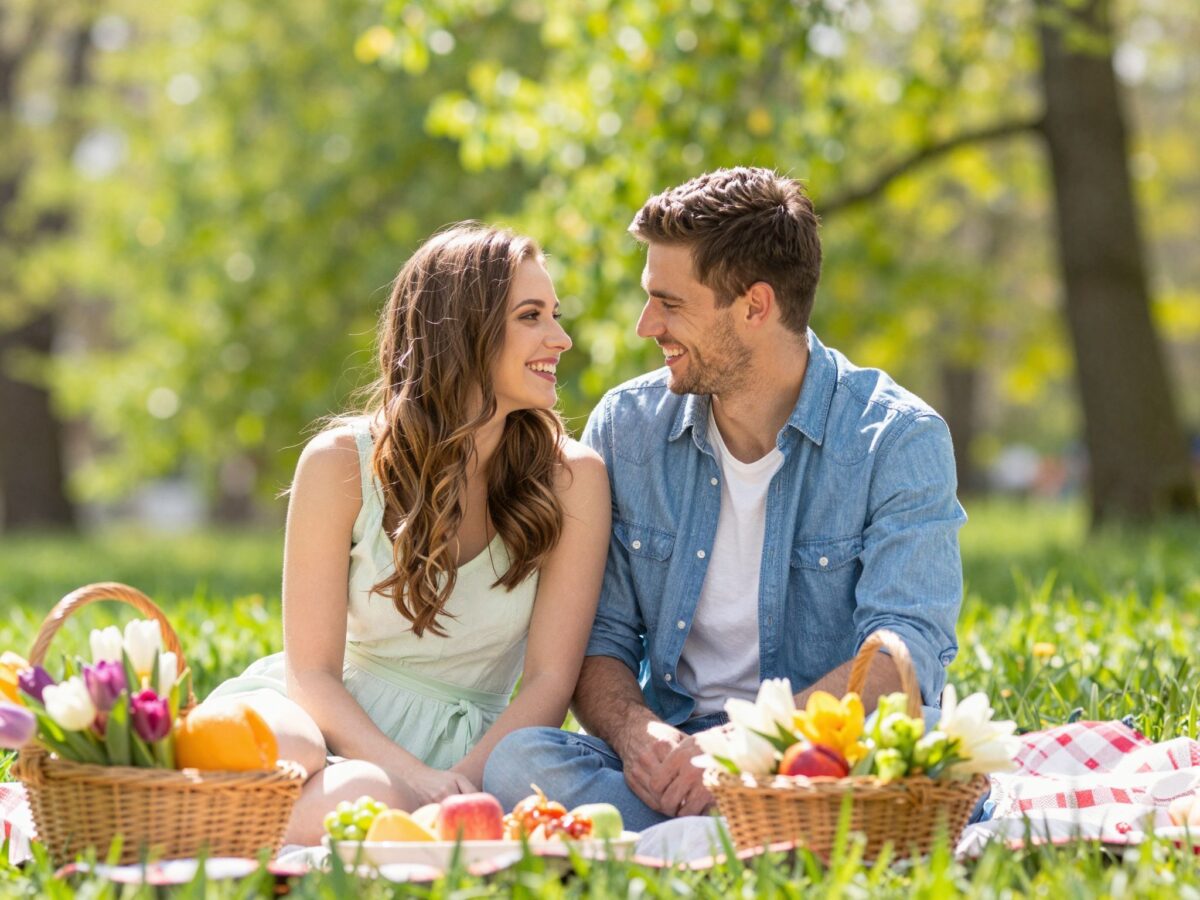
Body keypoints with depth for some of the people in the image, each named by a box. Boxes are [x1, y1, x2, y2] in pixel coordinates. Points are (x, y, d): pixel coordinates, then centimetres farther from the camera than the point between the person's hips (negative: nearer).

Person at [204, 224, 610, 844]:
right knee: (278, 756, -40)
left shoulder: (571, 478, -3)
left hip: (461, 748, 1)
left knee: (360, 799, -38)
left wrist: (456, 787, -23)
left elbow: (550, 678, -6)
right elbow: (311, 669, -8)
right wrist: (414, 775, -25)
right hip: (334, 718, 0)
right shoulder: (343, 462, -5)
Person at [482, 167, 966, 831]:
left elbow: (902, 656, -16)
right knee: (516, 761, -29)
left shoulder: (900, 440, -5)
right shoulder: (624, 428, 7)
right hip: (674, 752, 3)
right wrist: (634, 729, -17)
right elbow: (596, 640, 7)